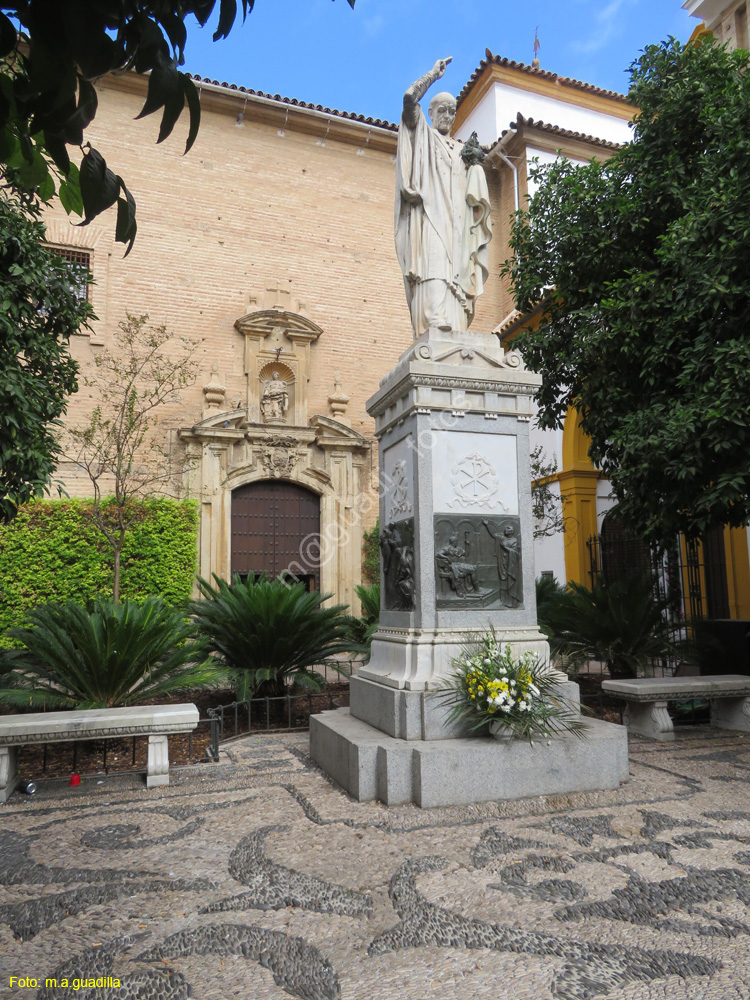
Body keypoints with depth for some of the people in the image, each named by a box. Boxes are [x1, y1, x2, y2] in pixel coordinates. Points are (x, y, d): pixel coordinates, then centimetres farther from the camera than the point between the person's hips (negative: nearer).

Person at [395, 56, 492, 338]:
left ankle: (455, 332, -22)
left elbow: (477, 192, 21)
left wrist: (474, 163, 5)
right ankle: (437, 326, -41)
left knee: (455, 274, -12)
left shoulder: (462, 149, 31)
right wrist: (434, 74, 14)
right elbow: (409, 99, 3)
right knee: (433, 267, -25)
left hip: (457, 222, 4)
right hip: (430, 214, -4)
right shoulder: (421, 136, 21)